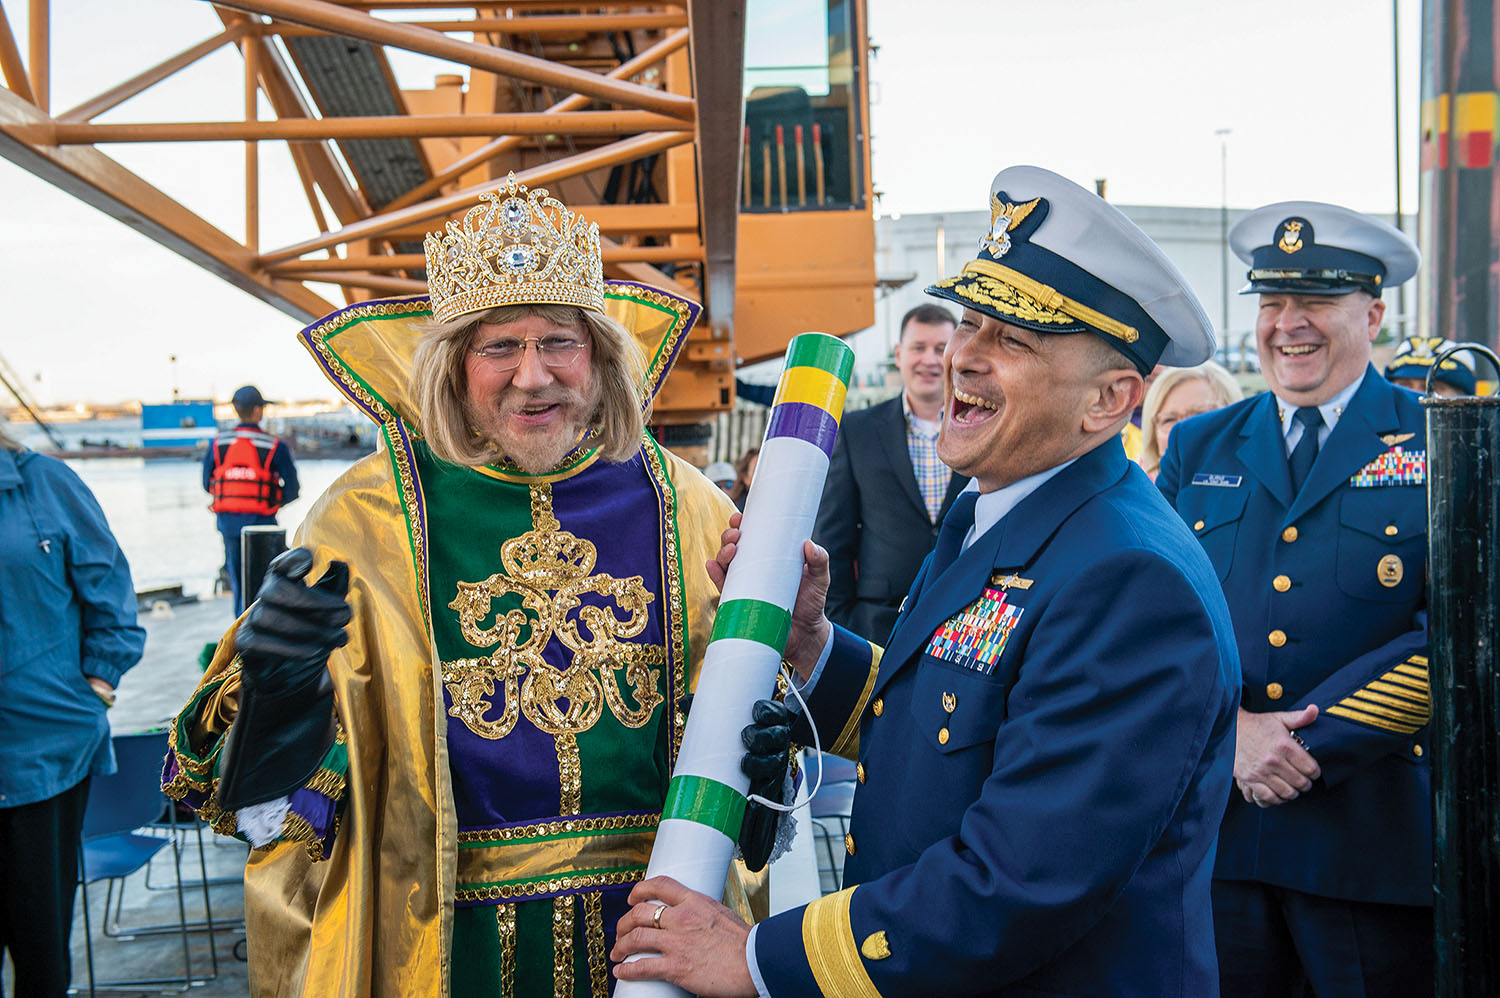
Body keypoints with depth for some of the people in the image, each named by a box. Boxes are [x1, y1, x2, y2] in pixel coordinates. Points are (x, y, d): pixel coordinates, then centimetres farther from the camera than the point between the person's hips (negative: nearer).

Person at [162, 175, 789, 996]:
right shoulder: (367, 518, -9)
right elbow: (275, 793, -9)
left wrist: (767, 749, -13)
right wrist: (277, 699, -29)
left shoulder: (680, 506, -3)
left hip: (656, 931, 2)